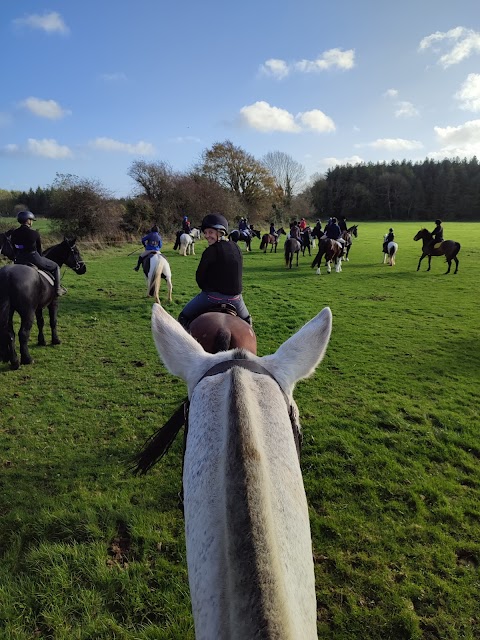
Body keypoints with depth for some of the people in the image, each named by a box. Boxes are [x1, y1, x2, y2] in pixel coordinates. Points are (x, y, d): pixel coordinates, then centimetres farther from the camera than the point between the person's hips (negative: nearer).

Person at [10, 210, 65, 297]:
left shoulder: (14, 233, 1)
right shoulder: (35, 233, -13)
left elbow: (15, 249, 9)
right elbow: (39, 249, -1)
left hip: (19, 261, 5)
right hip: (33, 259, -5)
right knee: (55, 267, 15)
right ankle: (57, 289, 13)